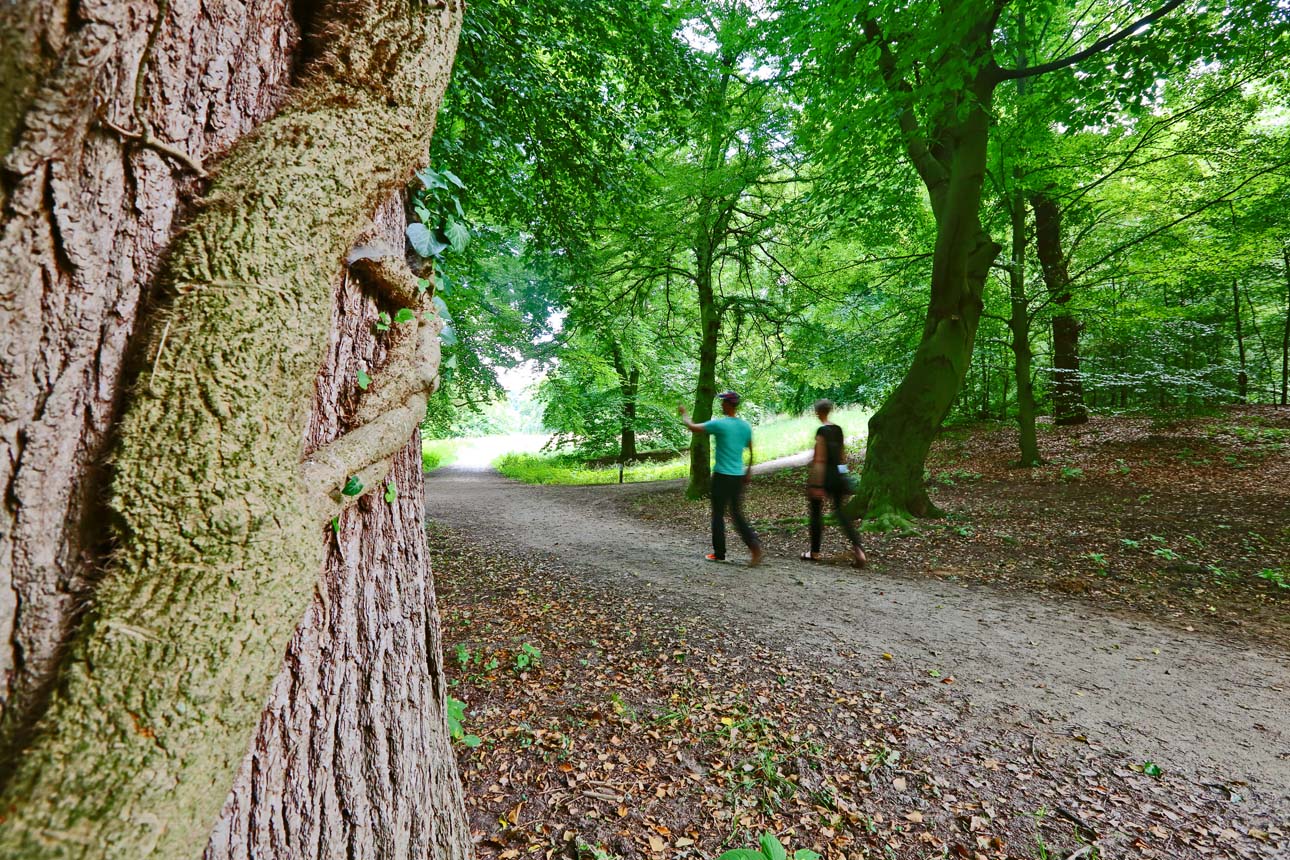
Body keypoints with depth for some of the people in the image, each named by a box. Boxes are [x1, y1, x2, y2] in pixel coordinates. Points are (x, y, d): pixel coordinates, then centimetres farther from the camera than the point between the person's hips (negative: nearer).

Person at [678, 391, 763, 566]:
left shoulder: (719, 424, -12)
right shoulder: (746, 426, 7)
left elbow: (692, 428, -6)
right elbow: (751, 452, 15)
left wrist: (684, 414, 12)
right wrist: (748, 472, 26)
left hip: (722, 476, -5)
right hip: (739, 476, 6)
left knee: (718, 515, 6)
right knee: (737, 514, 13)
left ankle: (719, 553, 13)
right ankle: (754, 543, -4)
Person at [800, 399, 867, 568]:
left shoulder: (821, 431, -15)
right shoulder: (838, 429, 7)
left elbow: (819, 460, -18)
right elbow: (842, 454, 14)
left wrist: (816, 485, -18)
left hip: (822, 475, -7)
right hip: (838, 474, 7)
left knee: (816, 512, 8)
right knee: (840, 510, 9)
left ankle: (815, 552, 18)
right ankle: (857, 547, -8)